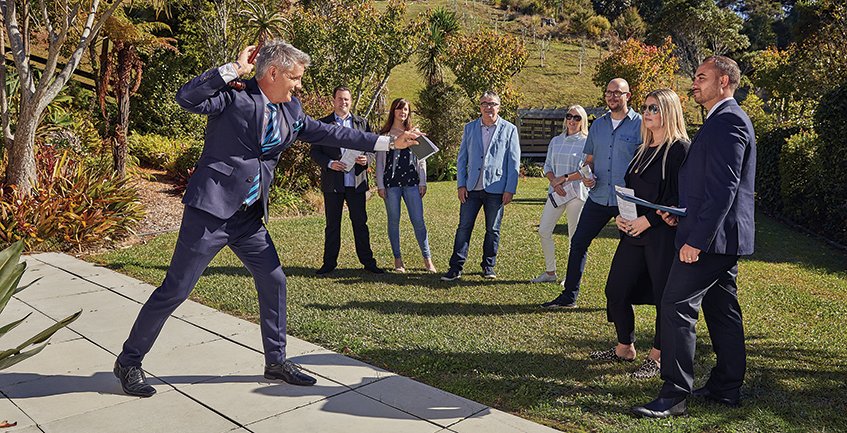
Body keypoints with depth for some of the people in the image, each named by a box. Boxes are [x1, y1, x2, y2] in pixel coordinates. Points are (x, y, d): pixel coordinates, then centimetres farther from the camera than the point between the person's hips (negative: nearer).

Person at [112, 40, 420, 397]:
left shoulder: (290, 111, 10)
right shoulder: (235, 98, -11)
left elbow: (328, 133, 12)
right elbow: (186, 98, -24)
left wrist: (389, 142, 10)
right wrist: (234, 69, -23)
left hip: (249, 217, 8)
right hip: (211, 210, -7)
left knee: (273, 282, 10)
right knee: (175, 290, -1)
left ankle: (276, 361, 26)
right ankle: (129, 361, 19)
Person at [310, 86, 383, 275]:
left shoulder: (362, 123, 11)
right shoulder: (323, 124, 5)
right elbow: (314, 151, 2)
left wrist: (366, 159, -12)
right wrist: (329, 163, -15)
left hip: (357, 181, 1)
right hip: (332, 182, -1)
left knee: (360, 222, 5)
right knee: (332, 224, 6)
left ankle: (367, 261, 13)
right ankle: (329, 263, 15)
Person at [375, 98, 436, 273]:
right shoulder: (384, 134, 6)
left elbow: (421, 159, 10)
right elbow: (379, 161, 5)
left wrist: (423, 183, 3)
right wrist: (380, 185, -2)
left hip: (411, 182, 1)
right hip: (391, 183, 0)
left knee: (418, 220, -4)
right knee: (393, 221, 4)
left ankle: (427, 259, 3)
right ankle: (398, 260, 13)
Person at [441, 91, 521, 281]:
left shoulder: (509, 130, 2)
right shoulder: (470, 128, 9)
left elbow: (514, 162, 0)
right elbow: (462, 158, 10)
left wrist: (510, 189, -5)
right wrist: (461, 185, 1)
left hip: (496, 189, -1)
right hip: (472, 188, 2)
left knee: (493, 230, 8)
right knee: (464, 227, 1)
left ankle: (488, 266, 22)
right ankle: (456, 268, 6)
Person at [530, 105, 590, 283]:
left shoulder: (586, 142, -3)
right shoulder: (556, 141, 12)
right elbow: (547, 166, 11)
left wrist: (563, 178, -15)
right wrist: (554, 182, -8)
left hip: (577, 192, -5)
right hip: (556, 192, 5)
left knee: (575, 236, 2)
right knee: (543, 231, 2)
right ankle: (550, 272, 15)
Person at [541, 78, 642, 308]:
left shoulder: (640, 124, -4)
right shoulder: (597, 125, 12)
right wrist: (587, 175, -2)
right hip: (598, 197, 5)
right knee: (578, 243, 3)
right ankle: (569, 295, 12)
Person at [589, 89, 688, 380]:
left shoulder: (680, 148, -9)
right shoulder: (643, 150, 16)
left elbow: (680, 196, -15)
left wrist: (648, 220, -18)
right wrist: (620, 214, 5)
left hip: (663, 234, -8)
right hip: (634, 231, 8)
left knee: (664, 296, 2)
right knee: (616, 289, 10)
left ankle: (657, 356, 18)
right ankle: (625, 348, 27)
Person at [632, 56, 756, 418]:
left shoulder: (727, 121, -15)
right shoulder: (726, 120, 18)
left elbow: (723, 188, -23)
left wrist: (696, 239, -24)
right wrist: (682, 213, 11)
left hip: (710, 237, -11)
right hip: (721, 238, 11)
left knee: (677, 307, -9)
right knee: (722, 310, 15)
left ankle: (674, 396, -4)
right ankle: (726, 388, 26)